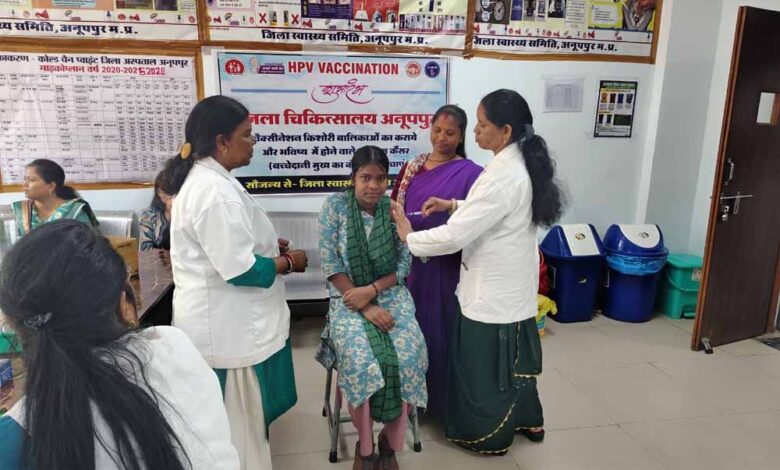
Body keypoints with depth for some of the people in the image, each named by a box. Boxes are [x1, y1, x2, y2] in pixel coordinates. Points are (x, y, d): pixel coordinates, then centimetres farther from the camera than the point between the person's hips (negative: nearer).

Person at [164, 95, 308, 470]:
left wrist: (268, 245, 8)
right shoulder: (215, 192, -25)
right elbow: (241, 270, -26)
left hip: (221, 322, 10)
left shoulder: (202, 178, 9)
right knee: (240, 423, 7)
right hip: (228, 330, -10)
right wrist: (288, 262, -11)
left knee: (236, 421, 24)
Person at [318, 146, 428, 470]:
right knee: (361, 359, -28)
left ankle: (390, 441, 0)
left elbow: (404, 265, 1)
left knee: (407, 355, -24)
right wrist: (365, 307, -15)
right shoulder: (335, 205, -5)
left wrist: (371, 291, -16)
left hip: (392, 296, 2)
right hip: (348, 299, -1)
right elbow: (329, 263, -9)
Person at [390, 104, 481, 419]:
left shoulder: (471, 174, -5)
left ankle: (444, 401, 25)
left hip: (447, 268, -4)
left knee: (443, 329, 6)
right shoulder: (411, 168, 9)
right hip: (412, 264, 4)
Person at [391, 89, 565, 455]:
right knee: (512, 352, 24)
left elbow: (456, 236, -27)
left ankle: (490, 434, 30)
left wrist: (409, 238, -12)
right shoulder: (521, 164, 3)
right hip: (511, 280, 9)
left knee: (486, 358, 9)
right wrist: (454, 205, 7)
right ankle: (527, 419, 42)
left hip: (494, 286, -9)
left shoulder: (503, 176, -28)